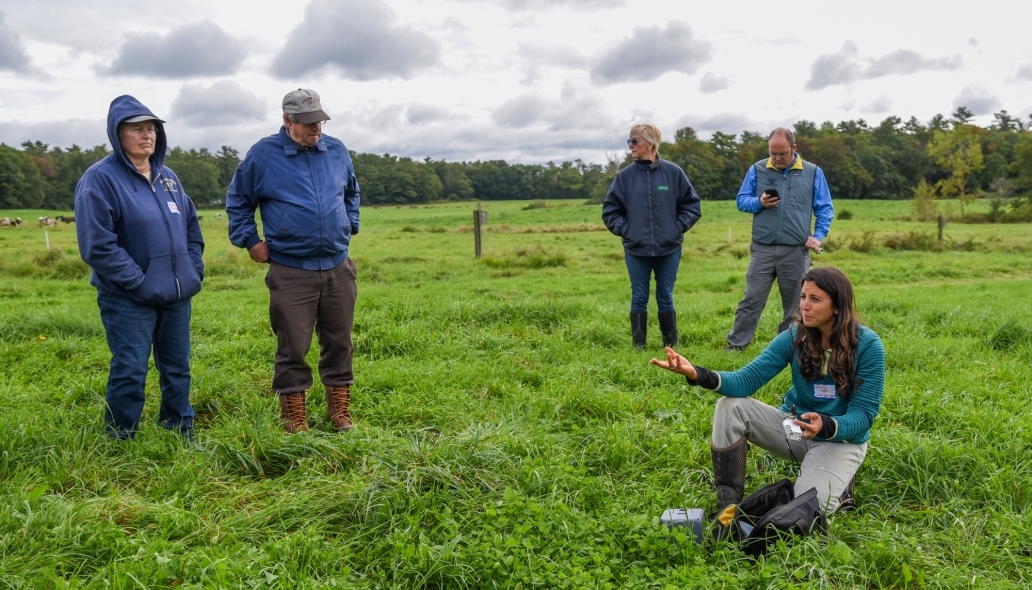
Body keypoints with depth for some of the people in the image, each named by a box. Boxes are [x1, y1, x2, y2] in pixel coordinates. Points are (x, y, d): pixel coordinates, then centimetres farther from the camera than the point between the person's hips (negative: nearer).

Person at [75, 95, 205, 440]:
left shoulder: (167, 177, 11)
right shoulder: (100, 179, -11)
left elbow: (191, 227, 20)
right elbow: (96, 247, -17)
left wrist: (195, 270, 7)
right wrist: (139, 282, -19)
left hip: (177, 295, 7)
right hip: (129, 300, -6)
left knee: (178, 370, 15)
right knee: (129, 374, -1)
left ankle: (180, 434, 29)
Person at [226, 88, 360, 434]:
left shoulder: (337, 151, 8)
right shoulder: (263, 155, -2)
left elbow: (351, 192, 27)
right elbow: (237, 202, 9)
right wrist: (250, 241, 1)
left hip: (338, 266, 4)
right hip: (290, 272, -3)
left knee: (339, 342, 10)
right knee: (292, 347, 1)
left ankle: (340, 409, 23)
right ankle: (294, 416, 15)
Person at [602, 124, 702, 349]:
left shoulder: (673, 172, -3)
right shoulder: (625, 176, -1)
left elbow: (692, 205, 5)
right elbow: (610, 210, 6)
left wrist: (678, 228, -4)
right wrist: (625, 230, -4)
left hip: (668, 248, 0)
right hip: (636, 249, 1)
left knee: (665, 298, 9)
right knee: (639, 298, 7)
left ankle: (671, 345, 22)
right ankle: (638, 346, 16)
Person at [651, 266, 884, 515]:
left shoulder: (867, 346, -19)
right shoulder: (795, 336, -10)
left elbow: (863, 415, -18)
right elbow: (747, 380, -17)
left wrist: (825, 426, -40)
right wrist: (698, 374, -35)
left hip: (841, 439, -3)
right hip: (795, 427, 4)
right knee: (730, 406, -21)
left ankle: (839, 484, 10)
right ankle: (728, 505, -13)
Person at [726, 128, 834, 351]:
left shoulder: (813, 172, 5)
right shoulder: (757, 170, 4)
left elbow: (825, 209, 8)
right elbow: (741, 200, 8)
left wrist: (818, 236, -5)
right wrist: (759, 202, -13)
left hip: (796, 251, 1)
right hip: (763, 249, 0)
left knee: (794, 304, 9)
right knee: (752, 299, -2)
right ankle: (736, 345, 4)